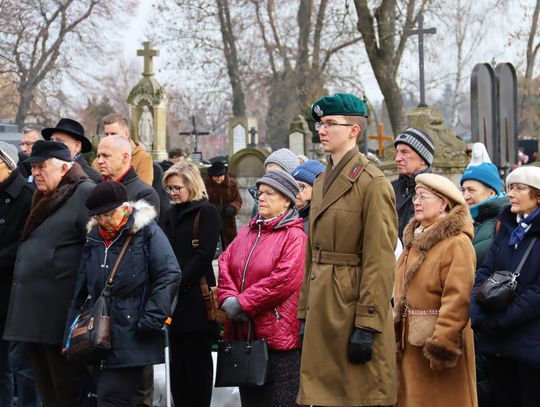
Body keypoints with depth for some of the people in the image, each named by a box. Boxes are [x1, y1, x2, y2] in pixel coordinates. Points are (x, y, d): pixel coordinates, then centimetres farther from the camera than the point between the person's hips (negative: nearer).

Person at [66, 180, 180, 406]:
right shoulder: (94, 237, 14)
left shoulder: (147, 233, -5)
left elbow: (170, 276, -11)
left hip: (131, 342, -7)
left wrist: (151, 320, -16)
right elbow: (80, 291, 19)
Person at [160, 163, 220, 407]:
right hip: (174, 299, 7)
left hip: (195, 299, -7)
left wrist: (178, 284, -17)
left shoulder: (207, 212, -4)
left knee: (196, 362, -3)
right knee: (177, 361, 8)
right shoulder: (171, 215, 19)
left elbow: (203, 255, -13)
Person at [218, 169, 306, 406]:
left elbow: (284, 280, -18)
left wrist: (242, 303, -15)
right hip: (244, 333, 7)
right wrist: (228, 298, -10)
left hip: (278, 335, -7)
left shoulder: (294, 236, -7)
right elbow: (225, 264, 9)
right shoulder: (247, 231, 15)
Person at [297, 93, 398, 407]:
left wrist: (367, 325, -19)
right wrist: (305, 312, 12)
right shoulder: (322, 182, 15)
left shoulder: (373, 183, -11)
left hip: (352, 304, -8)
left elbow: (380, 261, -16)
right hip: (322, 307, 8)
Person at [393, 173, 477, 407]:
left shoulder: (457, 243, -14)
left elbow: (458, 300, -21)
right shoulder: (413, 239, 15)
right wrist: (396, 333, 14)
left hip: (436, 339, -8)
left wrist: (442, 346, -23)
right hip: (410, 344, 8)